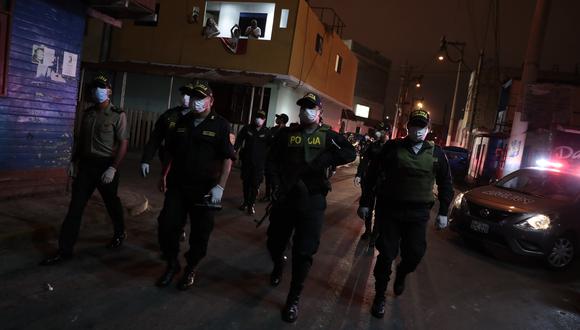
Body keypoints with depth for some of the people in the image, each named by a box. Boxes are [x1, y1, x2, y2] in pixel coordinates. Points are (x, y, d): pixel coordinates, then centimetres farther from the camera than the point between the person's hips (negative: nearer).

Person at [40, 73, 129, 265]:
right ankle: (64, 250, 7)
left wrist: (113, 168, -19)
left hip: (105, 165, -5)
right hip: (86, 164, 5)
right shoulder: (88, 113, 9)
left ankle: (120, 233, 38)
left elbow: (123, 144, -12)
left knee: (111, 203, 12)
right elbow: (80, 139, 17)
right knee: (75, 206, 2)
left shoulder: (118, 115, -8)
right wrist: (73, 161, 11)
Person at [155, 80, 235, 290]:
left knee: (200, 234, 6)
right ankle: (172, 264, 27)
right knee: (167, 227, 3)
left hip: (204, 190, -4)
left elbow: (227, 159, -10)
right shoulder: (182, 122, 10)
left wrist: (220, 186, -17)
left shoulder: (220, 125, -6)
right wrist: (164, 175, 13)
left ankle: (190, 270, 28)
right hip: (177, 186, 4)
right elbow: (171, 152, 19)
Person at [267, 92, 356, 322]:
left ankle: (294, 299, 19)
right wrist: (280, 182, -14)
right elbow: (273, 160, 1)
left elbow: (350, 153, -13)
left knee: (304, 252, 1)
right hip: (285, 197, 2)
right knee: (275, 242, 15)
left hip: (312, 201, -2)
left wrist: (320, 161, -23)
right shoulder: (287, 133, 6)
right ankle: (278, 266, 51)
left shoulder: (328, 136, 2)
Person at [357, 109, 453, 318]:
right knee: (386, 254, 1)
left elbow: (446, 184, 13)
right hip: (389, 209, -2)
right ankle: (380, 295, 21)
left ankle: (401, 275, 39)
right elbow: (372, 175, 0)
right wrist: (365, 203, -1)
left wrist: (443, 212, 8)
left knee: (415, 254, 3)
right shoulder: (392, 147, -3)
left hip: (418, 214, 2)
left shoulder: (436, 153, 4)